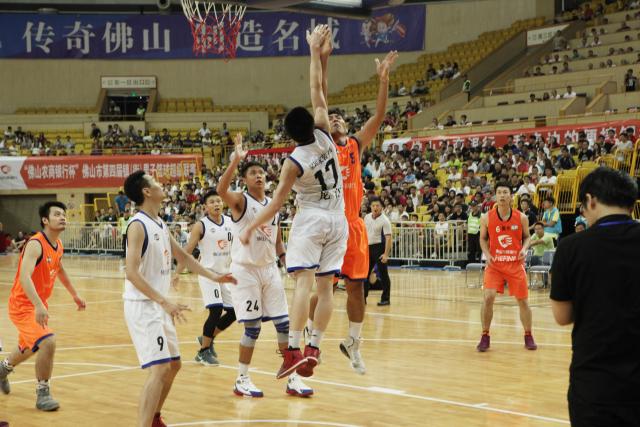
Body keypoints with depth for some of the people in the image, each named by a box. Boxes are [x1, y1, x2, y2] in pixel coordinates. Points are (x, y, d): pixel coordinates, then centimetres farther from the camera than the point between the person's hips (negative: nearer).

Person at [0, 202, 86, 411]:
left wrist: (74, 294, 29)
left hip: (38, 305, 9)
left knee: (29, 348, 28)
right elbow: (24, 276, -38)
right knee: (48, 342, -26)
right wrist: (39, 305, -50)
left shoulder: (58, 245, 2)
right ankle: (42, 394, -11)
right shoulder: (36, 244, -25)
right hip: (23, 305, -9)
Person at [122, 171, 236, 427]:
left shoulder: (160, 224, 11)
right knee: (160, 369, -17)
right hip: (142, 306, -10)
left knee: (173, 365, 19)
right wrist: (164, 302, -29)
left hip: (159, 306, 10)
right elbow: (132, 273, -25)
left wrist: (213, 276, 21)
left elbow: (182, 255, 24)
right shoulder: (138, 225, -17)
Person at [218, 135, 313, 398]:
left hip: (270, 269, 6)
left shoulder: (274, 206, 11)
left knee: (284, 323, 2)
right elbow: (221, 190, -31)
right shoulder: (240, 201, -7)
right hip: (245, 270, -6)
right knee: (252, 327, -4)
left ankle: (292, 378, 9)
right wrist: (236, 160, -40)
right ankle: (242, 380, 10)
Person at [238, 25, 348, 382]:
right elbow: (317, 89, 0)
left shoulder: (294, 162, -13)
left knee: (304, 283, -12)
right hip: (338, 220, 4)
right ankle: (314, 348, -2)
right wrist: (315, 51, 4)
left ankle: (295, 349, -21)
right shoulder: (325, 137, -5)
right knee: (326, 286, 2)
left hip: (311, 221, -4)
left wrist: (251, 228, -1)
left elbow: (277, 203, -10)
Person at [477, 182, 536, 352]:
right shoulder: (487, 218, -6)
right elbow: (483, 239, 6)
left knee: (523, 300, 6)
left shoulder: (521, 218, -6)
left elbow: (526, 237, 7)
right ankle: (485, 337, 0)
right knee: (488, 297, -14)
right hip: (494, 264, -1)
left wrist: (524, 249, -13)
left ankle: (528, 336, 24)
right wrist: (487, 253, -11)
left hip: (516, 264, 1)